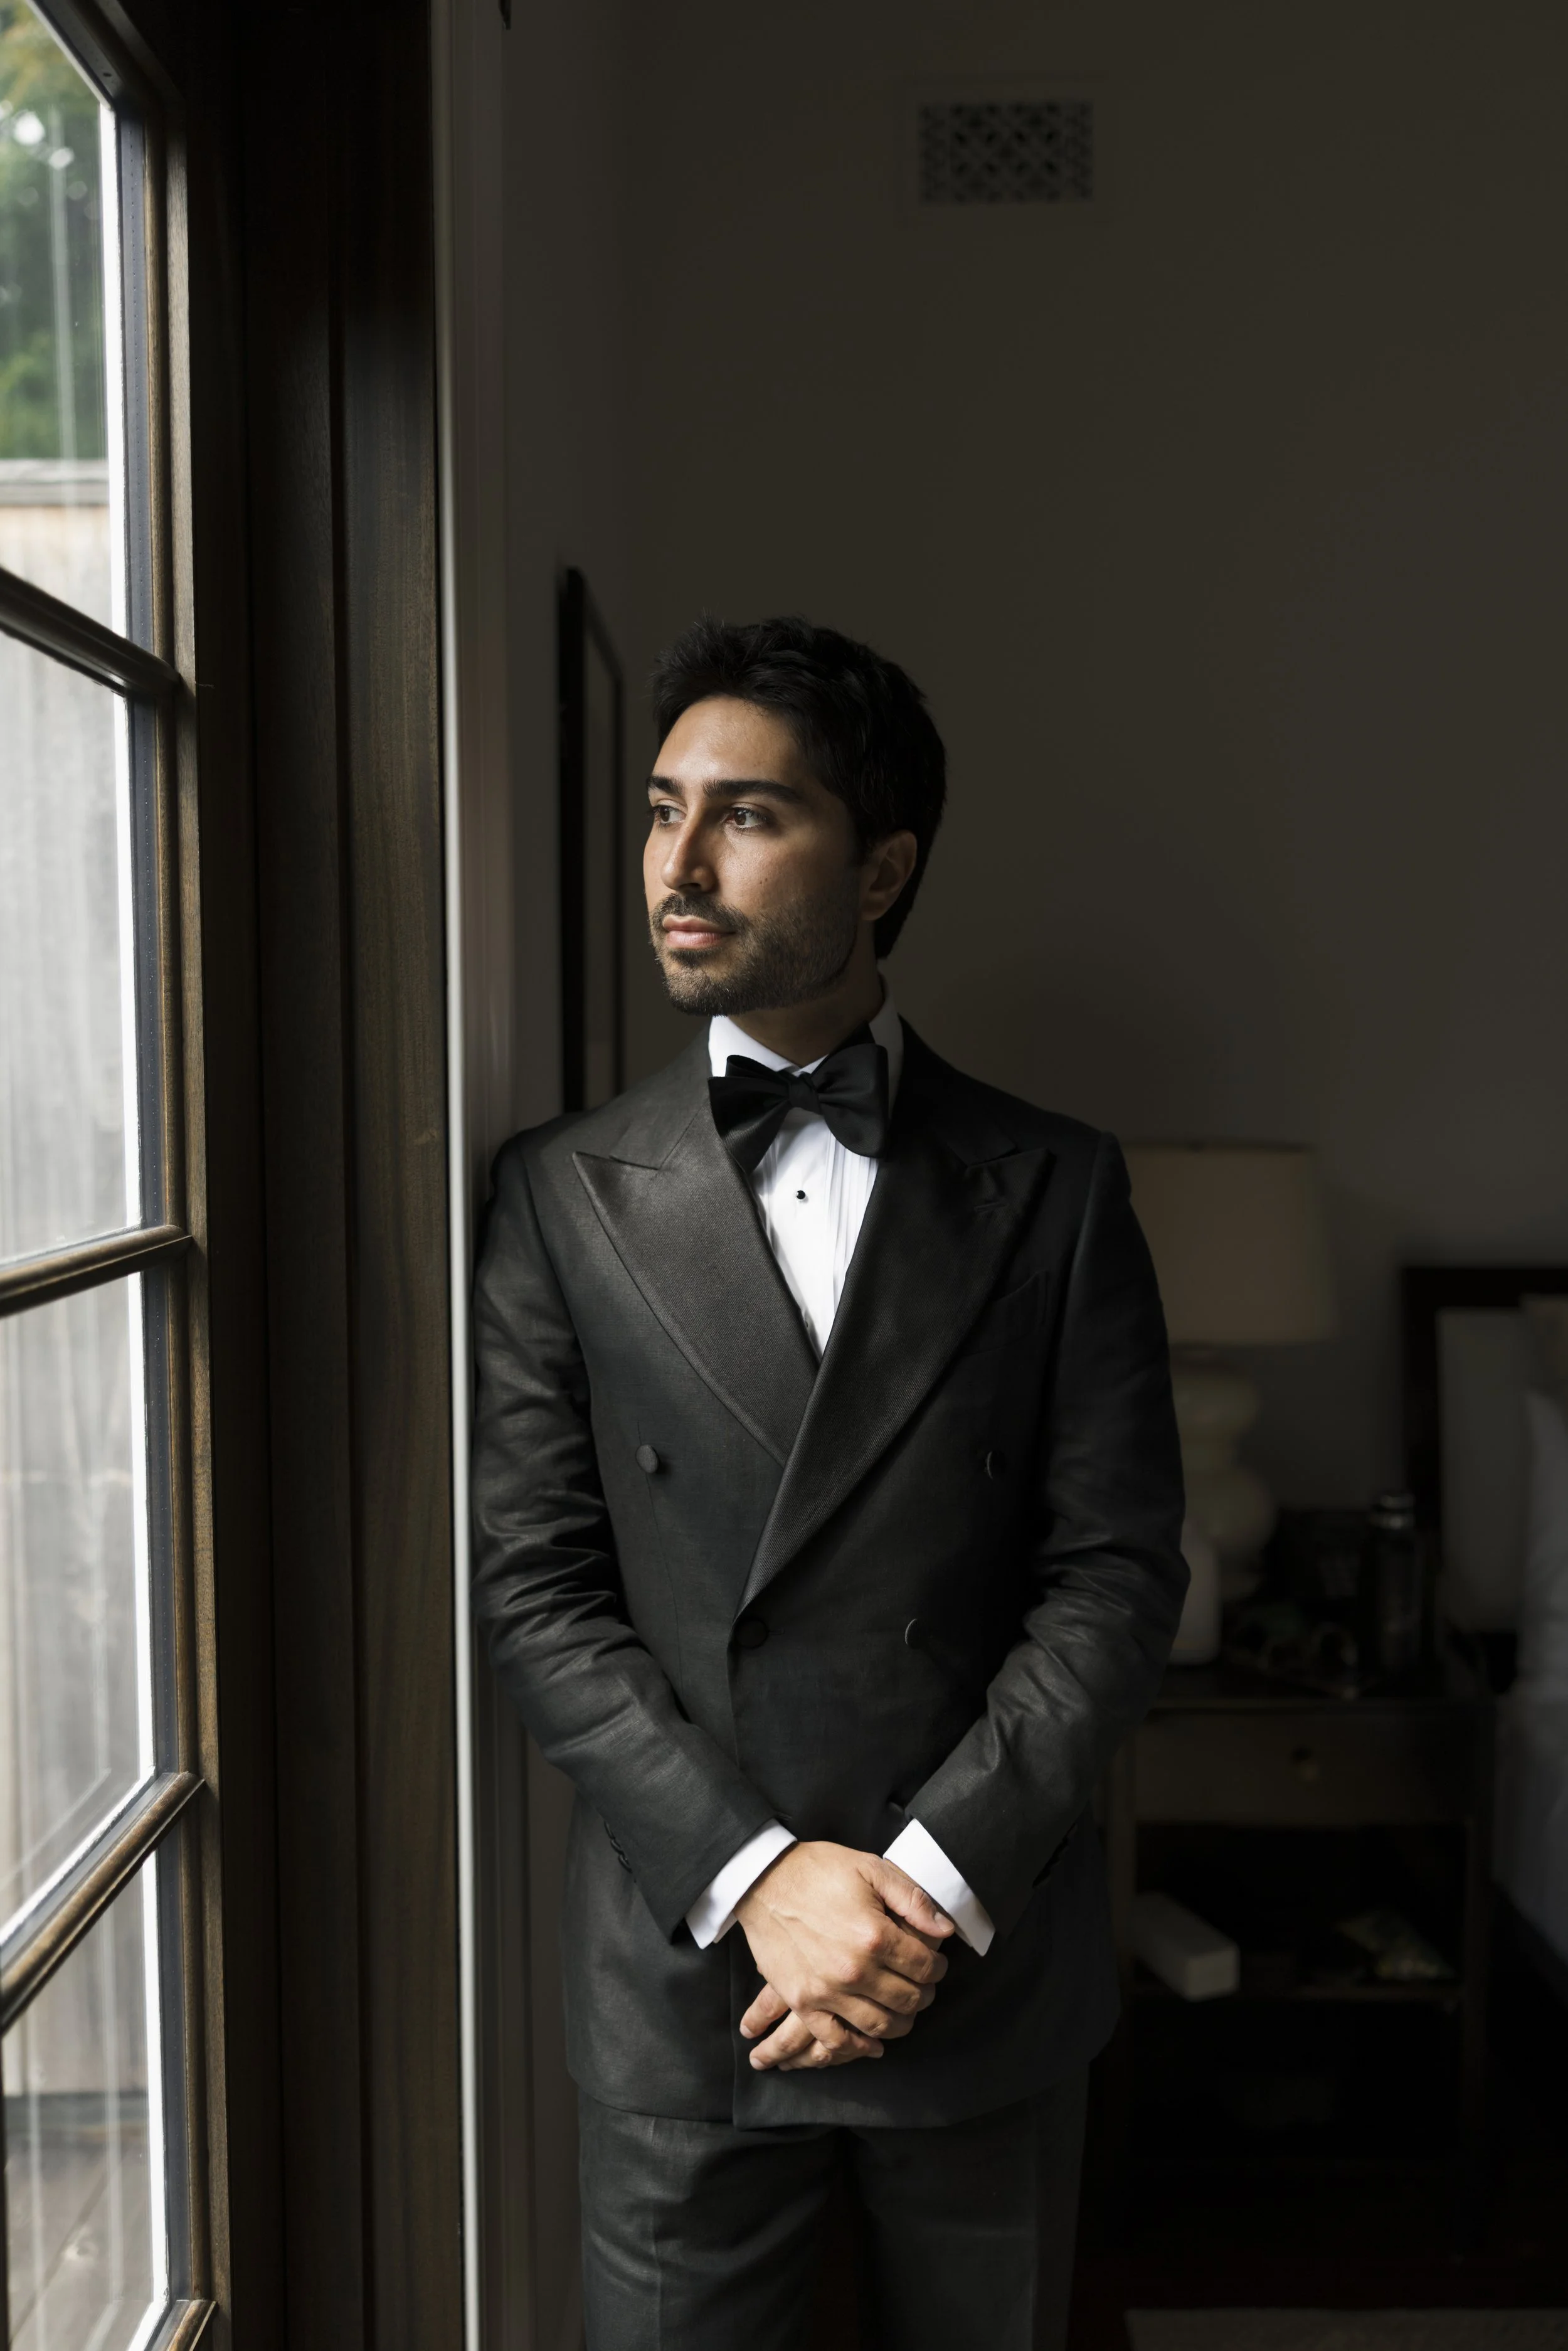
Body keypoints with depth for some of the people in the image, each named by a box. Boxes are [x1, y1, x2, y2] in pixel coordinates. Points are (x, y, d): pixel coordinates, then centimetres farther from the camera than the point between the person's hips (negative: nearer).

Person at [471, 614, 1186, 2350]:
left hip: (989, 1973, 1)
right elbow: (533, 1587, -4)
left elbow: (1117, 1570, -4)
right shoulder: (563, 1195, -1)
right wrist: (756, 1875, -13)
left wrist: (939, 1876, -14)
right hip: (685, 1980, 0)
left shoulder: (1053, 1191, -1)